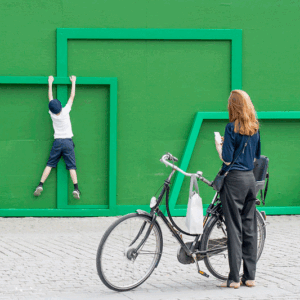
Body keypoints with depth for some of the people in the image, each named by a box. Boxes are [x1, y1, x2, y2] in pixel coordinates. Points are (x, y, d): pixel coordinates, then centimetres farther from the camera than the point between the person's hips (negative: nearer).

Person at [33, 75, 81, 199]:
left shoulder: (52, 114, -6)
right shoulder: (65, 111, -13)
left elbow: (50, 97, 6)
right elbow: (72, 96, -2)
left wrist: (50, 83, 16)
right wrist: (73, 82, 8)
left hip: (57, 142, 2)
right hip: (68, 142, -2)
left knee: (49, 164, 6)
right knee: (71, 166, -5)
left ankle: (40, 185, -3)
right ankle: (76, 188, -15)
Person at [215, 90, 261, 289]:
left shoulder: (232, 127, -12)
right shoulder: (255, 128, 8)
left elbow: (227, 159, -15)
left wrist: (218, 144, 3)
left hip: (235, 179, -6)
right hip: (251, 178, 6)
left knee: (235, 229, -3)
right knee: (250, 228, 10)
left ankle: (234, 279, -2)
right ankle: (250, 276, 13)